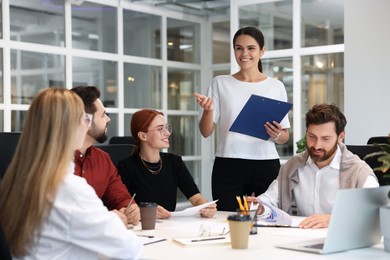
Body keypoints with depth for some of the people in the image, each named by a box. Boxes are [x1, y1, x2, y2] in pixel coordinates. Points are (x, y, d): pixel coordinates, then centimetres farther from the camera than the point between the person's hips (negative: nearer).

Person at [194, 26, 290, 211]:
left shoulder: (276, 87, 8)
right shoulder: (220, 83, 8)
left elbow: (285, 137, 12)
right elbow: (205, 132, 6)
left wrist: (277, 135, -10)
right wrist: (208, 110, -12)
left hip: (266, 166, 1)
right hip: (228, 166, 0)